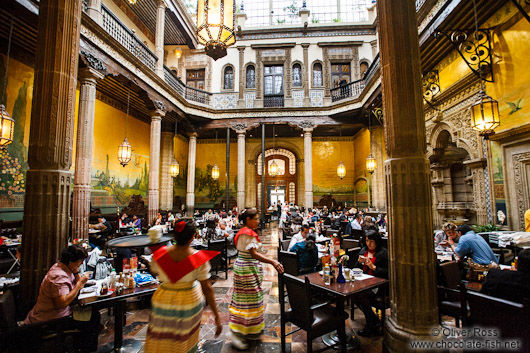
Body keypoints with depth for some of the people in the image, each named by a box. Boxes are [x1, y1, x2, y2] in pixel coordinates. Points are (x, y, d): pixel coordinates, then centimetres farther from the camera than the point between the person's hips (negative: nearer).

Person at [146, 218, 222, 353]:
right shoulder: (199, 258, -24)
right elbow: (207, 289, -21)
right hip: (190, 300, -1)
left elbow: (154, 270, 5)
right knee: (184, 339, 27)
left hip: (164, 300, 1)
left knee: (161, 339, 24)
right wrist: (217, 316, -14)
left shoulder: (160, 254, -18)